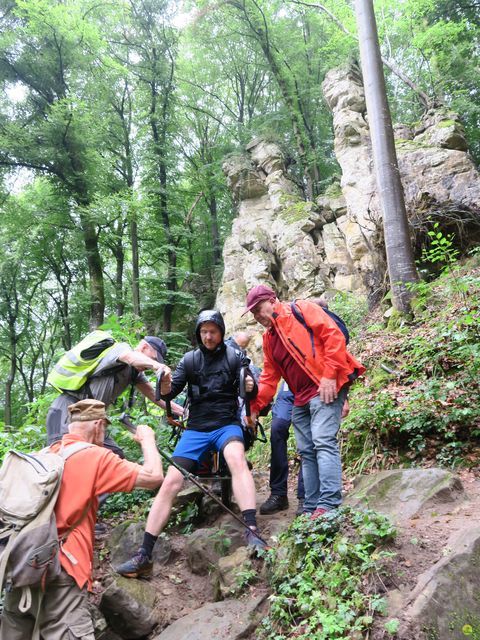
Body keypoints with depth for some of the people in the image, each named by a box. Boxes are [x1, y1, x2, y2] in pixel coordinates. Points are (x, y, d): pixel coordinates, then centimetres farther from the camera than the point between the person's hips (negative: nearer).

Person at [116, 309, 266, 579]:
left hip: (227, 423, -2)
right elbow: (170, 393, 1)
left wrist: (251, 386, -27)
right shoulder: (190, 360, 7)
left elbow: (250, 389, -2)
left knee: (237, 458, -36)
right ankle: (144, 556, -7)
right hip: (196, 428, 2)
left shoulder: (235, 357, 2)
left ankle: (252, 532, -38)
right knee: (171, 482, -12)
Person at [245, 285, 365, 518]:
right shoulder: (269, 337, 21)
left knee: (324, 442, -16)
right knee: (307, 452, 7)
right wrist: (254, 407, 12)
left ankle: (329, 505, -15)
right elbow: (269, 377, 22)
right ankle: (311, 509, 12)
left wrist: (329, 375, -18)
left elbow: (334, 335, -11)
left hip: (326, 388, -8)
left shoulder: (302, 310, -1)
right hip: (300, 398, 8)